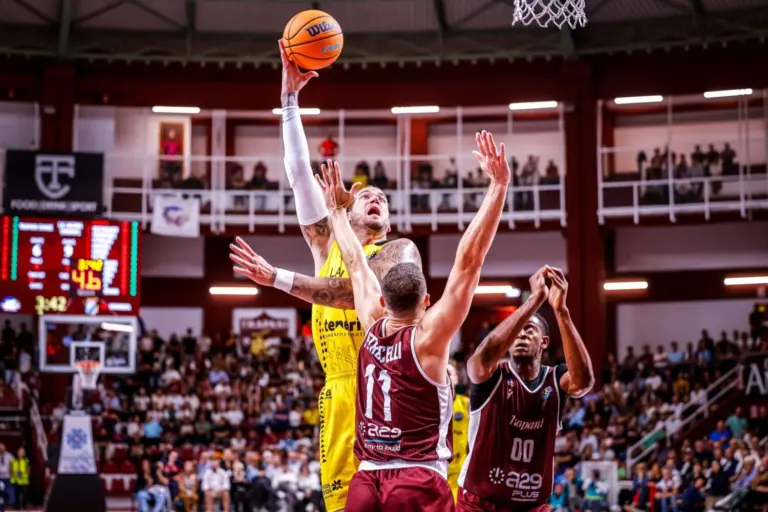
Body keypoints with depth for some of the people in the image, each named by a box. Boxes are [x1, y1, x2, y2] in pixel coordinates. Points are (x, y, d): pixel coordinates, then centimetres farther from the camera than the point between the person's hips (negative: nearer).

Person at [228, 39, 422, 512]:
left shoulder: (401, 251, 5)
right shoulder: (329, 245, 19)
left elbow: (357, 292, -13)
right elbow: (300, 172, 14)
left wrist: (277, 278, -15)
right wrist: (290, 97, 10)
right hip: (340, 390, 4)